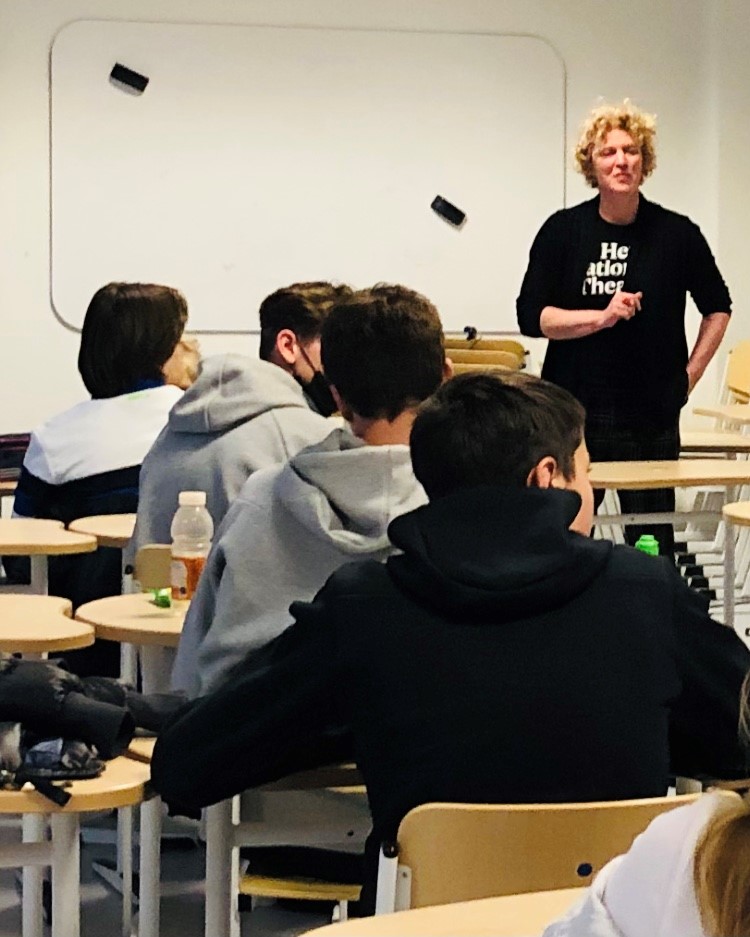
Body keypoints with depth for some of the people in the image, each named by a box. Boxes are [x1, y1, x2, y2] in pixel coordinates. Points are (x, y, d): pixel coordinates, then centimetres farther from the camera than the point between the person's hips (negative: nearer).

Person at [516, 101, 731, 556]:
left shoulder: (677, 233, 2)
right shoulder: (563, 230, 1)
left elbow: (718, 308, 15)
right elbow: (531, 316, -2)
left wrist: (689, 375, 7)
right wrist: (601, 316, -14)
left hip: (652, 418, 0)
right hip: (575, 412, 0)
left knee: (652, 544, 3)